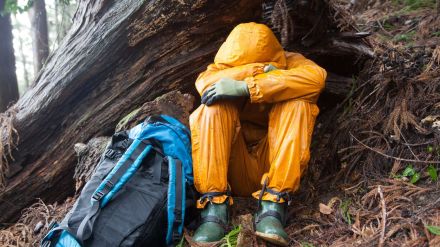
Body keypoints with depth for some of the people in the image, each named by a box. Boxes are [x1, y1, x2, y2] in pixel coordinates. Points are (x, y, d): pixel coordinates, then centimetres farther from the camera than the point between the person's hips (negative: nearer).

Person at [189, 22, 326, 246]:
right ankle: (214, 208, -28)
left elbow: (315, 77, -24)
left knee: (296, 103, -23)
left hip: (278, 167, 0)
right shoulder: (224, 66, 6)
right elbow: (204, 82, -18)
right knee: (215, 106, -21)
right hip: (234, 169, 1)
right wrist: (259, 71, -26)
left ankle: (272, 207, -31)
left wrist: (246, 87, -32)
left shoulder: (288, 62, 1)